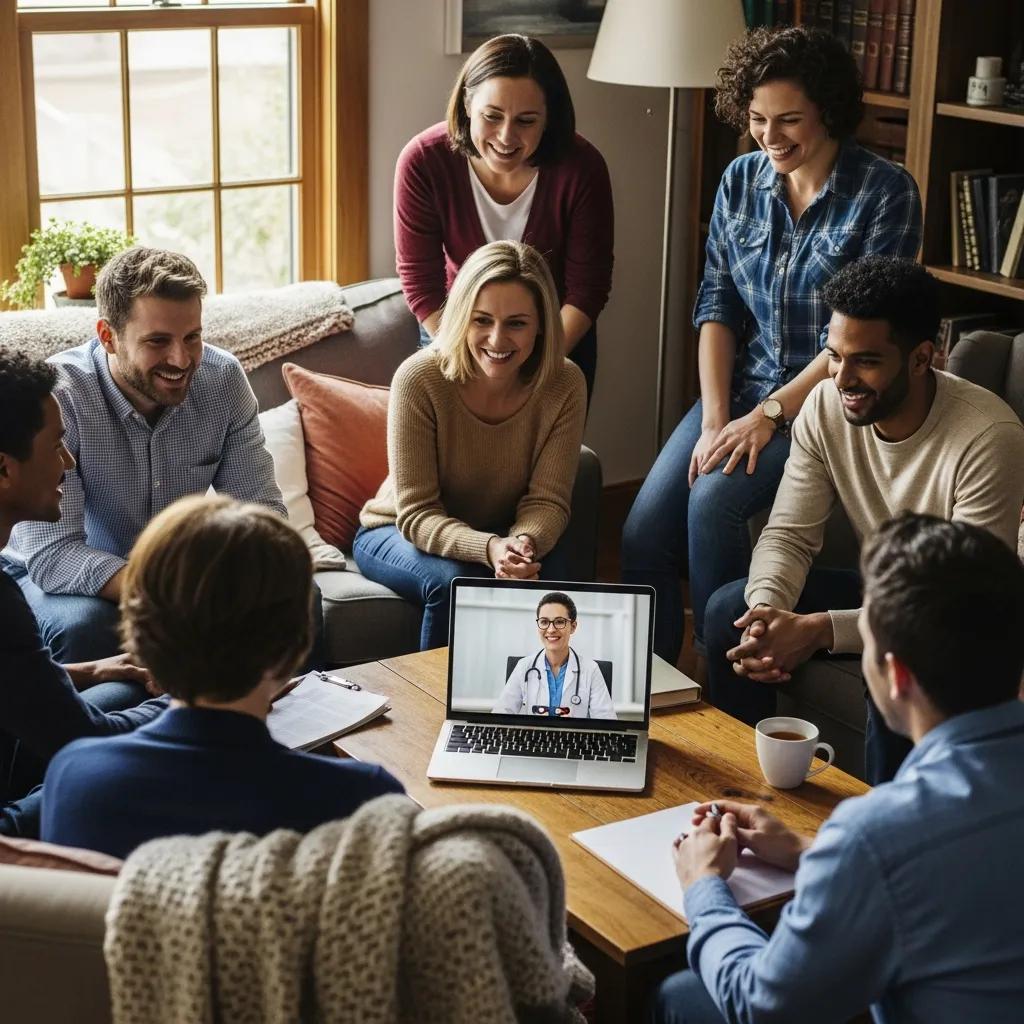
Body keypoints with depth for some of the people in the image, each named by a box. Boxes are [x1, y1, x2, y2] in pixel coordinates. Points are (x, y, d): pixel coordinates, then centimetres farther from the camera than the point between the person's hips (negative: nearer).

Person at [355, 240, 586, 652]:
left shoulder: (564, 384, -17)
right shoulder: (419, 378, -26)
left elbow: (547, 499, -14)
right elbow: (416, 513, -25)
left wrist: (526, 542, -39)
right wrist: (489, 549, -44)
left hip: (501, 535, 2)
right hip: (398, 532, -2)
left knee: (545, 575, -29)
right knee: (453, 582, -33)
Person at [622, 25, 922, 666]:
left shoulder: (886, 193, -11)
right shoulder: (741, 180, 5)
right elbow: (717, 306, 5)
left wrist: (770, 414, -18)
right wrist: (714, 420, -7)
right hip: (740, 391, 5)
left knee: (714, 501, -28)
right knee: (643, 532, -15)